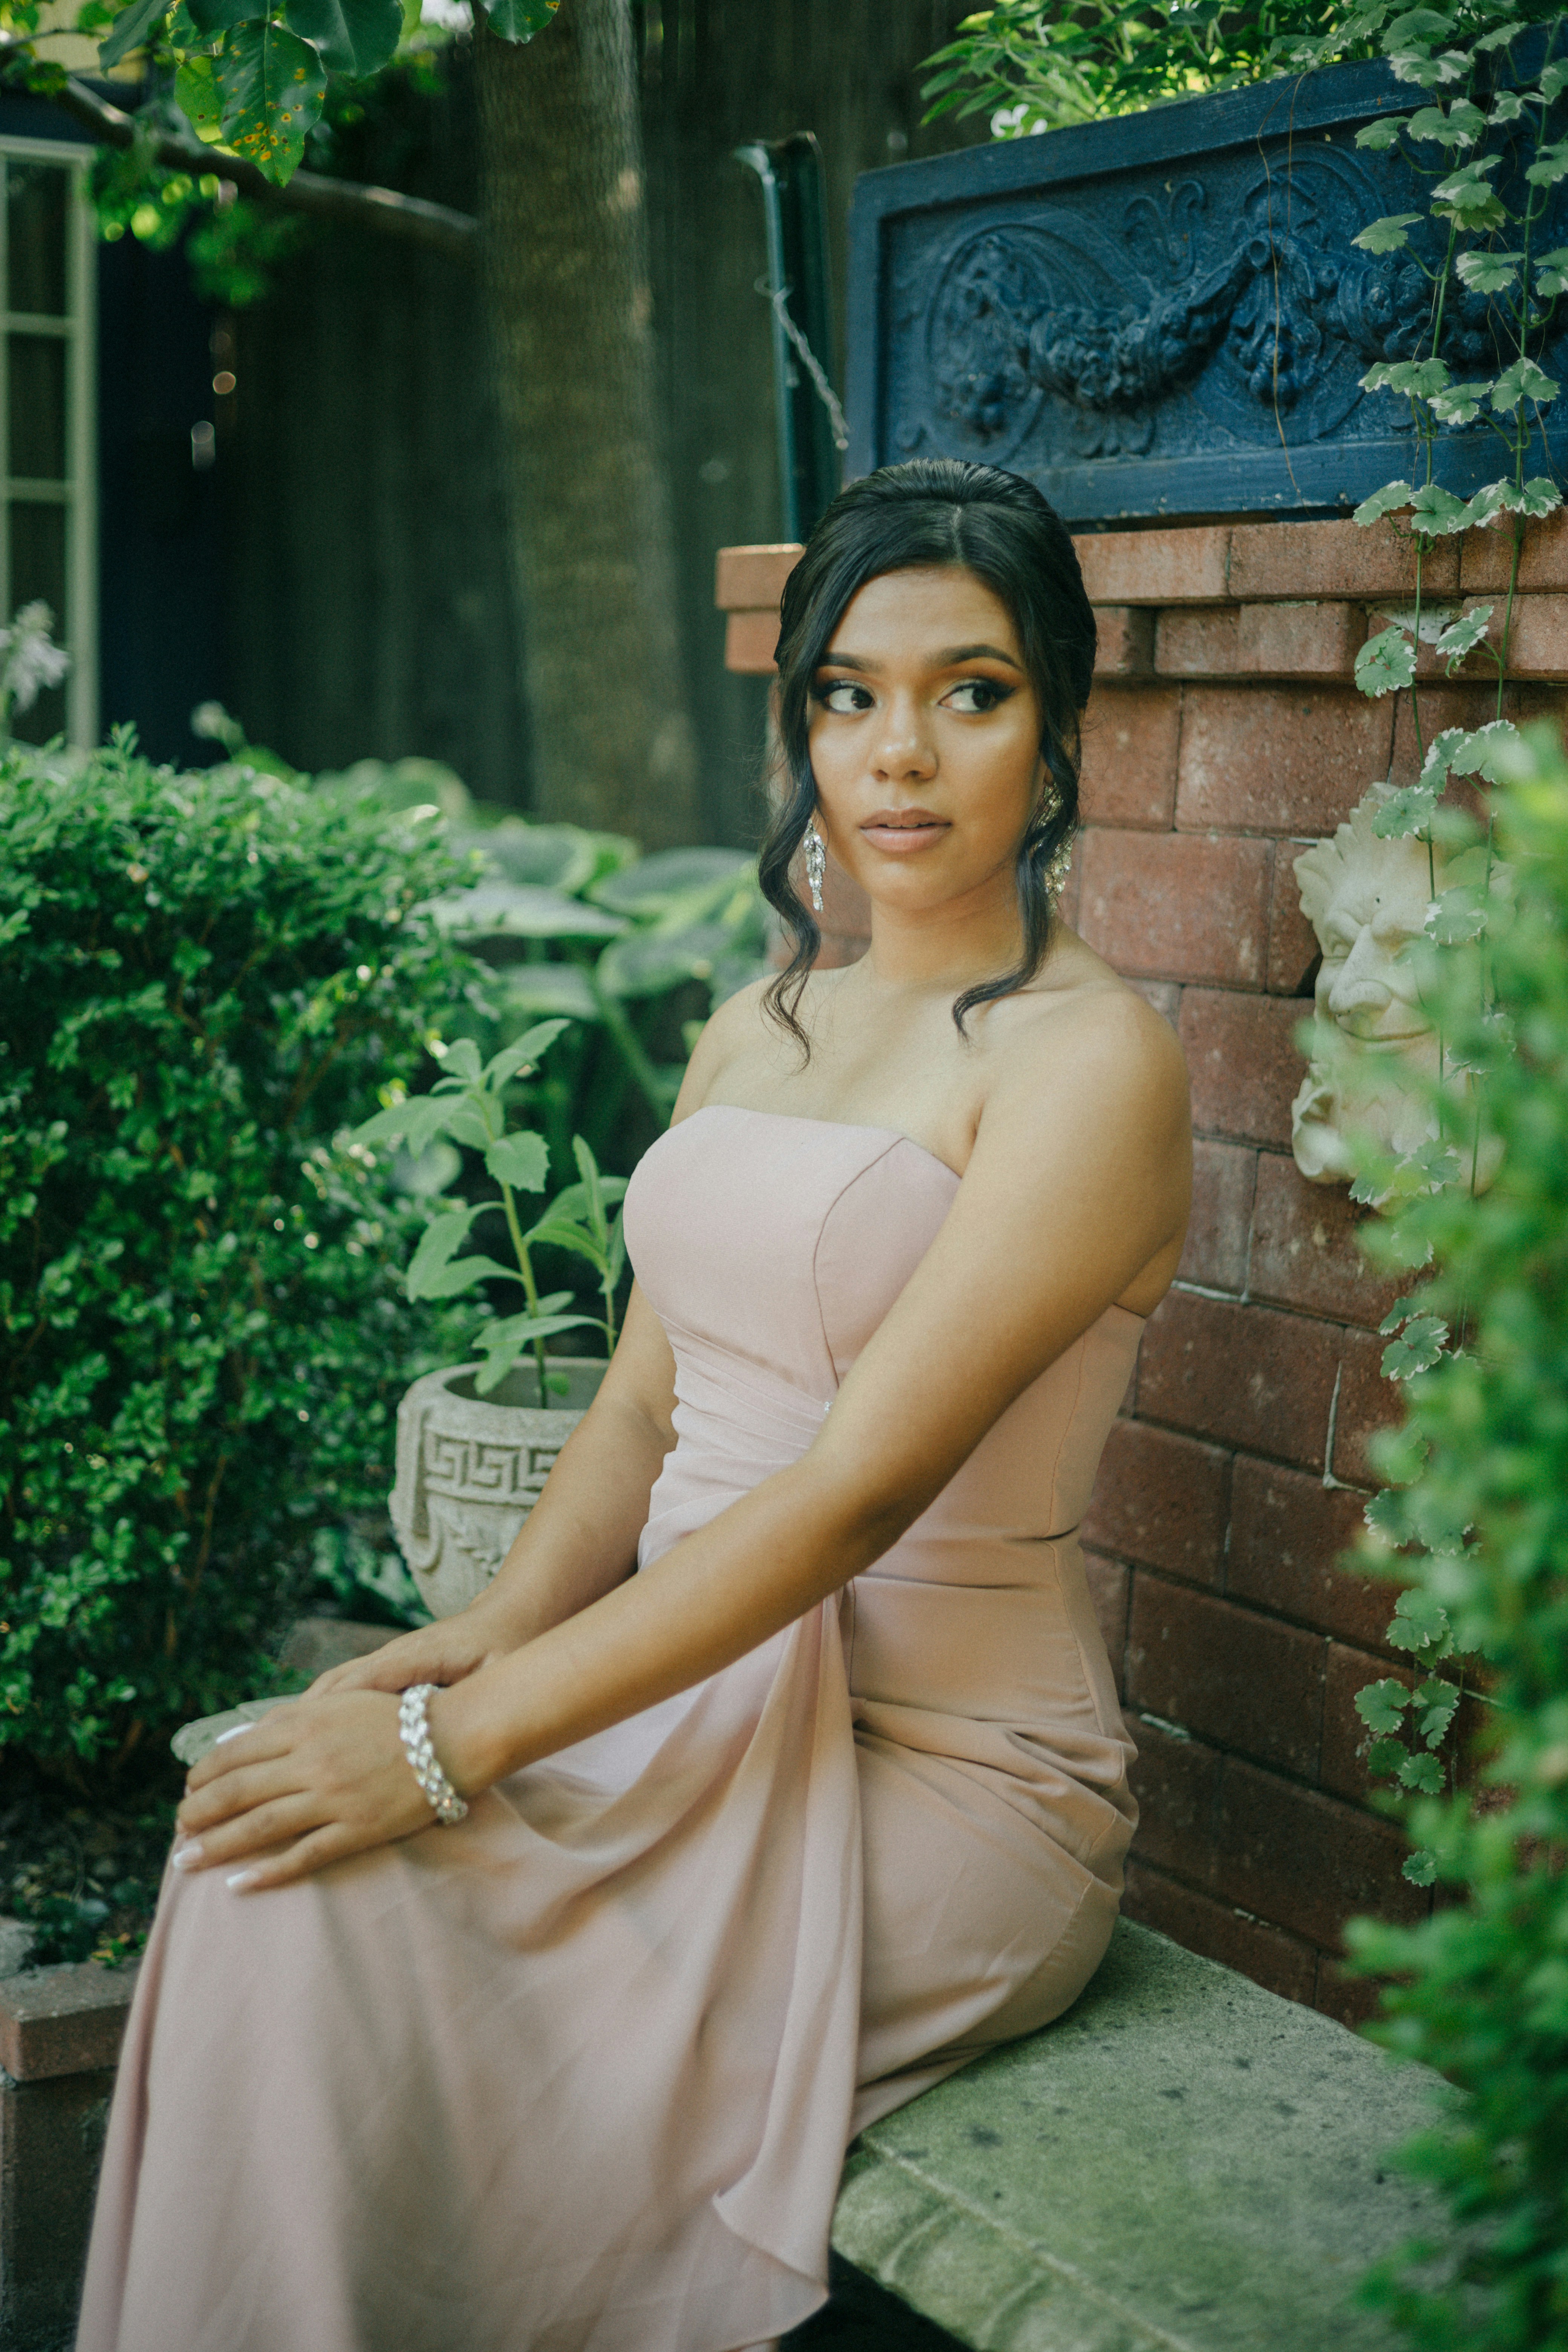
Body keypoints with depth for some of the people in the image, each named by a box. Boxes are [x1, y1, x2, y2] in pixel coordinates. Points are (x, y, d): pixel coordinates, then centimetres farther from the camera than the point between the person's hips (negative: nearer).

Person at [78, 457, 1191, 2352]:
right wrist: (493, 1628, -6)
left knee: (331, 1899, -24)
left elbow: (859, 1486, -20)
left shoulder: (1088, 1062, -12)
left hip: (938, 1770, -6)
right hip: (692, 1686, 6)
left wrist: (461, 1740, -23)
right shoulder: (752, 1034, 14)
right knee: (275, 1838, -19)